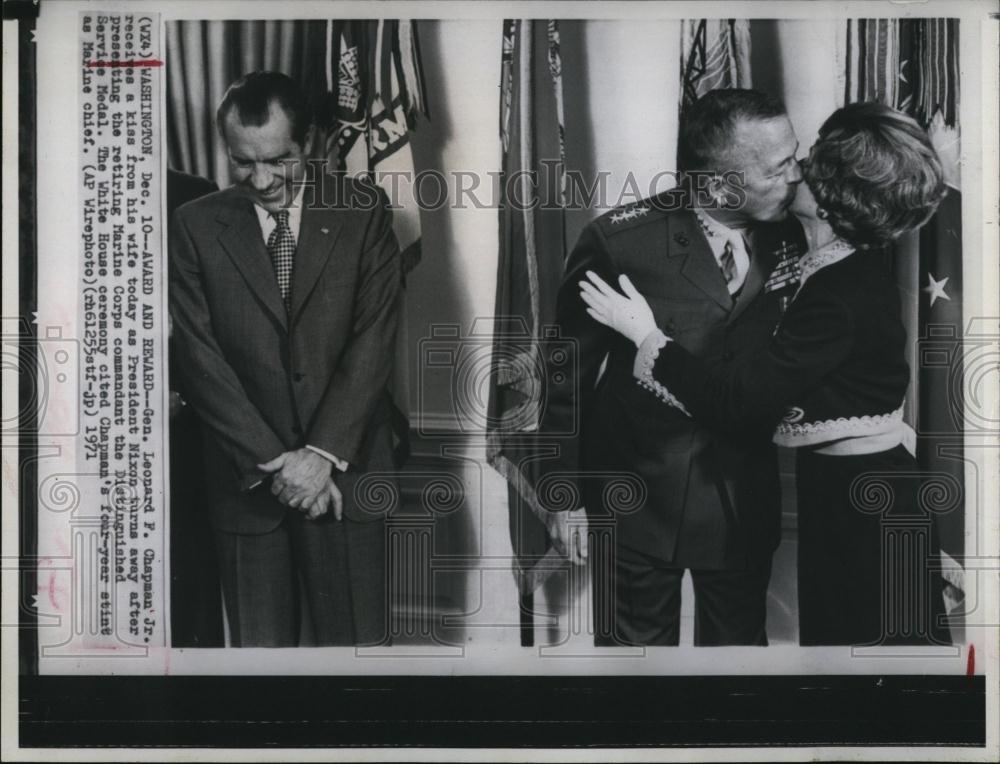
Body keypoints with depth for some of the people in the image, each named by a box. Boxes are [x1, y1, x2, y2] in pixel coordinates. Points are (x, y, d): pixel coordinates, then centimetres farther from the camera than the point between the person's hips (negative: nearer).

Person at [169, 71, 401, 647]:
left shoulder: (363, 214, 0)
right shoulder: (196, 227, 1)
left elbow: (374, 339, -6)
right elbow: (201, 356, -4)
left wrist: (324, 453, -14)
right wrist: (273, 462, -11)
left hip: (345, 471, 0)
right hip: (247, 478, 1)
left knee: (355, 641, 4)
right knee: (260, 646, 7)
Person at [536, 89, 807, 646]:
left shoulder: (787, 237, -7)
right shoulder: (621, 242, -20)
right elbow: (570, 374, -10)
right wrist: (561, 494, -7)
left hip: (744, 497, 4)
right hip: (640, 502, -3)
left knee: (739, 642, 18)